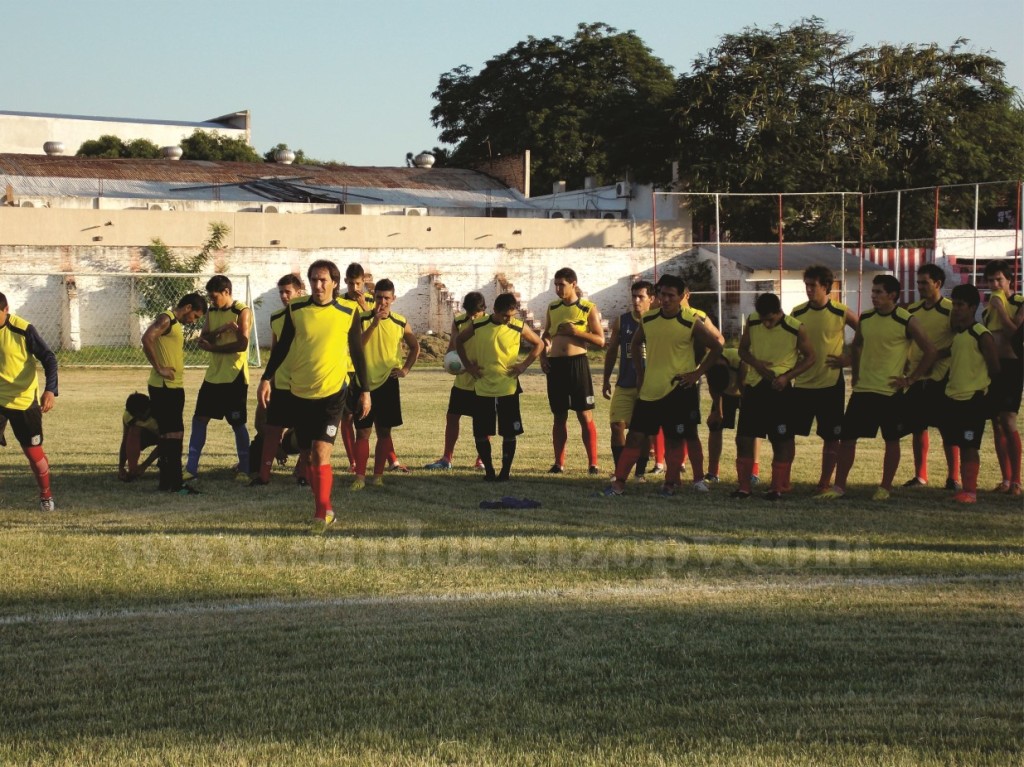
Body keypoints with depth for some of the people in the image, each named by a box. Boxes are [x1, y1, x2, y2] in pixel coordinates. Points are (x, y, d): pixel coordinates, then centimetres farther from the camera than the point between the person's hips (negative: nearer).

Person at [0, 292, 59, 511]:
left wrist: (50, 390, -27)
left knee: (33, 451, 5)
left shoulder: (23, 330, -16)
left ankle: (46, 496, 25)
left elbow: (48, 358, -14)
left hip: (23, 400, -3)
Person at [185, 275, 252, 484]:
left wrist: (213, 347, -13)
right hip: (213, 375, 7)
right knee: (199, 419, 3)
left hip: (234, 377, -7)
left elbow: (242, 344, -19)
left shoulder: (242, 312, -9)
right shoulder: (212, 312, 11)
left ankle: (244, 469, 12)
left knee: (238, 424, 0)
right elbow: (202, 340, 3)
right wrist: (221, 329, -15)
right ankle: (191, 469, 5)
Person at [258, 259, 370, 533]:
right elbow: (282, 346, 8)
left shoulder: (349, 311, -2)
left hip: (332, 391, -3)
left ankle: (322, 512, -9)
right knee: (308, 456, 9)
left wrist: (365, 391, 7)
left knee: (321, 454, -15)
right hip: (300, 392, 3)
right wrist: (266, 379, 1)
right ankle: (325, 509, 23)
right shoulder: (296, 309, 1)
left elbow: (357, 352, 6)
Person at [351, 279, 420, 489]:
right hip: (364, 382, -1)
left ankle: (378, 475, 13)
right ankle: (360, 477, 1)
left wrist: (406, 369, 2)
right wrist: (374, 323, -24)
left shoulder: (400, 323, 1)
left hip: (387, 382, 1)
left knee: (384, 431, 5)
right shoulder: (363, 319, -4)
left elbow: (415, 347, 15)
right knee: (362, 431, -1)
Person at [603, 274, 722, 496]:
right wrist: (639, 371, 12)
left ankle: (671, 482, 16)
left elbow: (716, 348, -2)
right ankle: (619, 483, 4)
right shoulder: (648, 319, 3)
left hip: (679, 389, -4)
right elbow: (636, 344, 21)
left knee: (674, 440, 4)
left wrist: (697, 373, -6)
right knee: (635, 436, 1)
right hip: (650, 389, 4)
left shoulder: (691, 323, -9)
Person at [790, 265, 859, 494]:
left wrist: (849, 359, -4)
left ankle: (825, 482, 15)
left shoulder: (841, 312, -5)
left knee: (830, 436, 4)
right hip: (802, 383, 3)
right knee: (789, 432, 1)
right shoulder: (798, 313, 3)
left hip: (831, 383, -3)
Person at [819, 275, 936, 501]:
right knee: (846, 437, 2)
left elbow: (930, 352, -8)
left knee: (892, 440, 5)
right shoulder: (865, 318, 5)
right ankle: (839, 486, 9)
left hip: (891, 391, -5)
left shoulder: (906, 321, -10)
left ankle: (885, 487, 16)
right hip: (862, 389, 5)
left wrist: (911, 379, -8)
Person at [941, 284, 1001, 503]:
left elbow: (994, 368, -8)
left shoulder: (981, 335, -11)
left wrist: (979, 382, 2)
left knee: (969, 446, -4)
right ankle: (965, 488, 17)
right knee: (959, 445, 9)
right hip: (952, 397, 8)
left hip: (973, 399, -8)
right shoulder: (956, 334, 13)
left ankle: (970, 491, 1)